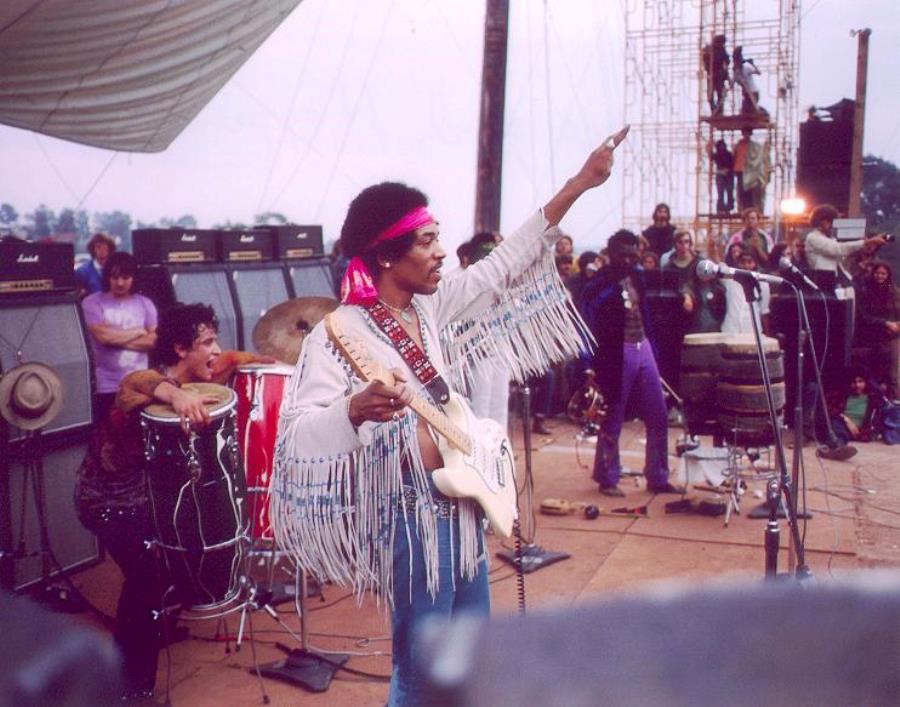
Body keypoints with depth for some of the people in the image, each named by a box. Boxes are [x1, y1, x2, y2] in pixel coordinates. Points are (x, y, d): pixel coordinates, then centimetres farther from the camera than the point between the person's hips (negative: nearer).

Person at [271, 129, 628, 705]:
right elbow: (296, 435, -27)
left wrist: (578, 184, 10)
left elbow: (505, 264, 11)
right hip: (411, 513, -8)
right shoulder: (341, 332, -19)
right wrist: (356, 410, -48)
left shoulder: (429, 307, 3)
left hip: (460, 503, 8)